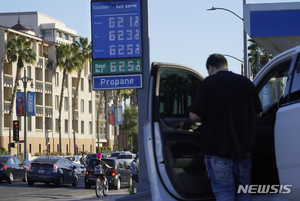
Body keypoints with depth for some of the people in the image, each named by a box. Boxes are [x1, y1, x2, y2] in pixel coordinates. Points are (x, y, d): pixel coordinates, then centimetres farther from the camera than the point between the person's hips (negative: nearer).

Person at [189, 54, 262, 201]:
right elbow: (258, 113, 15)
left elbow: (194, 116, -12)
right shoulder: (246, 83, 7)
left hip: (217, 149, -5)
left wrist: (211, 117, 8)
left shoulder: (209, 83, -8)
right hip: (243, 148, 5)